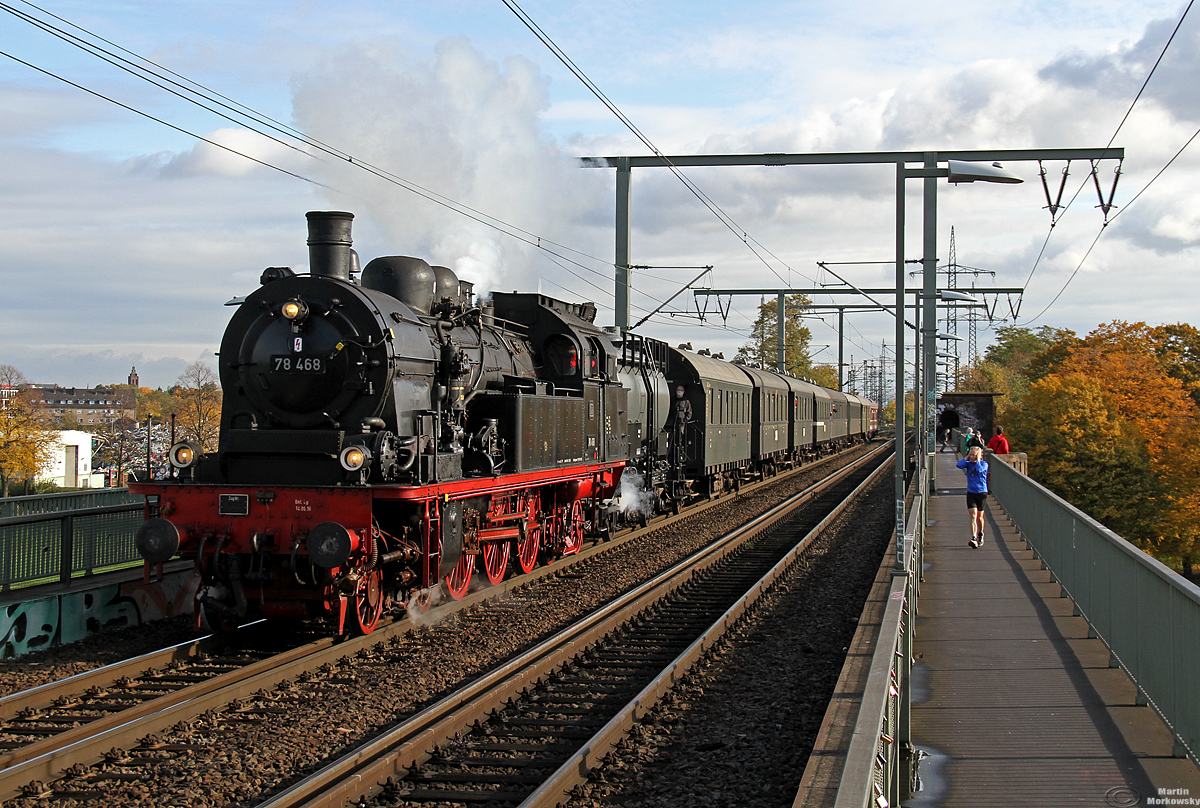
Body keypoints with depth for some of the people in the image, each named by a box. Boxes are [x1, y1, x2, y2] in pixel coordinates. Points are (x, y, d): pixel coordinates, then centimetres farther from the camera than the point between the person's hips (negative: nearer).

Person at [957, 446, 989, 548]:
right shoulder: (969, 463, 5)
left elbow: (979, 470, -25)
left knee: (979, 517, 11)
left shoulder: (984, 464, -5)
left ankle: (980, 535, 35)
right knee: (973, 515, -12)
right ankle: (974, 538, -19)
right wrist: (967, 458, -3)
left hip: (981, 493, -2)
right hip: (971, 493, 2)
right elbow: (959, 465, -12)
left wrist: (977, 460, -13)